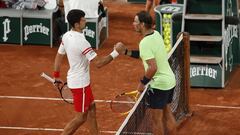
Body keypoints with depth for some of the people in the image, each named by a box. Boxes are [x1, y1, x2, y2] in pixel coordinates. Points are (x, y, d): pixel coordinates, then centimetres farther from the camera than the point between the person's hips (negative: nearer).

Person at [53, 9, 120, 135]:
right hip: (80, 83, -9)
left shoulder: (66, 36, -2)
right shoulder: (81, 42, -28)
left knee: (91, 108, 20)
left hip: (74, 79, 9)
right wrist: (115, 53, -21)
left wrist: (57, 76, 19)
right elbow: (98, 63, -27)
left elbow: (59, 56, 9)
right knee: (81, 117, 2)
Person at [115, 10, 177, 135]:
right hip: (170, 81, 9)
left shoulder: (145, 43, -24)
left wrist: (142, 82, -16)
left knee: (157, 119, 5)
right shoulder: (156, 34, 2)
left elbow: (153, 68, -30)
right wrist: (126, 52, 9)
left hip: (159, 84, -9)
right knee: (167, 114, 21)